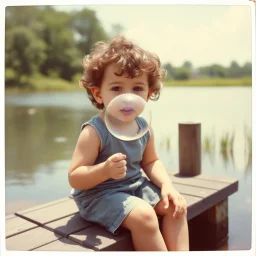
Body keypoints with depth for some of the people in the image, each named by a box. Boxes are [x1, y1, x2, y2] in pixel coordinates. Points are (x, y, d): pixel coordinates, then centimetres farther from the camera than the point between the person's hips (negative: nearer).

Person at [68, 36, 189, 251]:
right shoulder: (94, 132, -24)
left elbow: (151, 162, 11)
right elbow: (74, 178, -23)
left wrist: (167, 185, -6)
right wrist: (105, 170, -41)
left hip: (136, 186, 8)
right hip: (99, 194, -7)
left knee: (175, 205, 2)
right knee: (143, 215, -27)